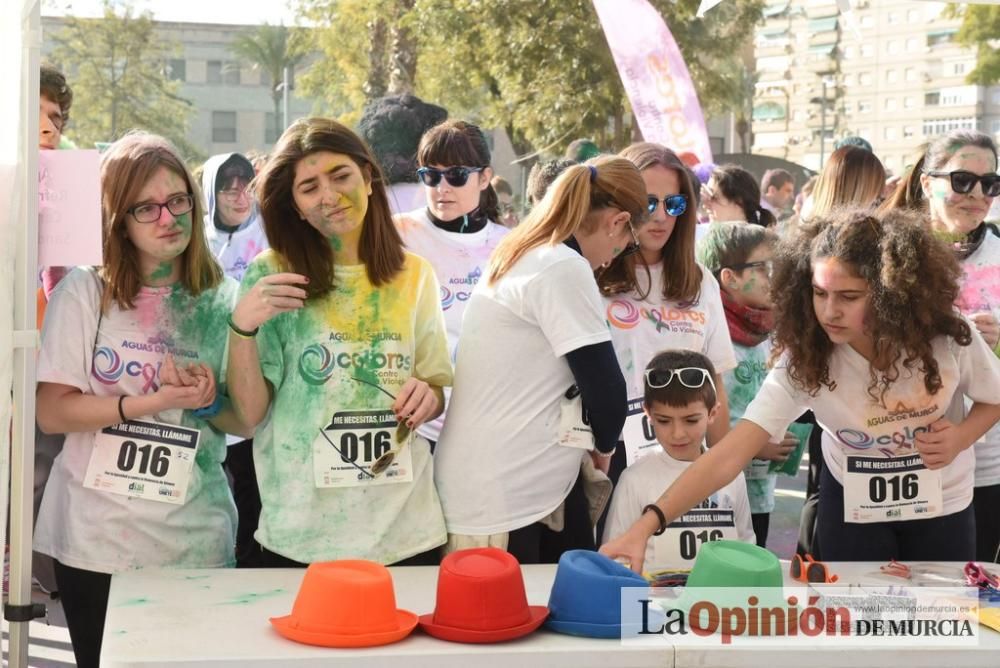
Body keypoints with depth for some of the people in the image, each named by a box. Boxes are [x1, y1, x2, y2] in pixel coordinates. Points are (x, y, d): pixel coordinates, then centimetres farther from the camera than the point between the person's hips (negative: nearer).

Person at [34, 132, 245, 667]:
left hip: (197, 543, 2)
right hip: (97, 543, -1)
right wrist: (154, 402, -20)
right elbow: (50, 412, -10)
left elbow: (246, 422, 5)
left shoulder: (223, 301, 1)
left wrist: (208, 404, -16)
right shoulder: (85, 292, -6)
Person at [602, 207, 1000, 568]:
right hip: (852, 503, -1)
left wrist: (960, 436, -26)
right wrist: (647, 524, -44)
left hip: (941, 502, 1)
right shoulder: (803, 360, -27)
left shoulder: (949, 338, -25)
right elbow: (731, 453, -33)